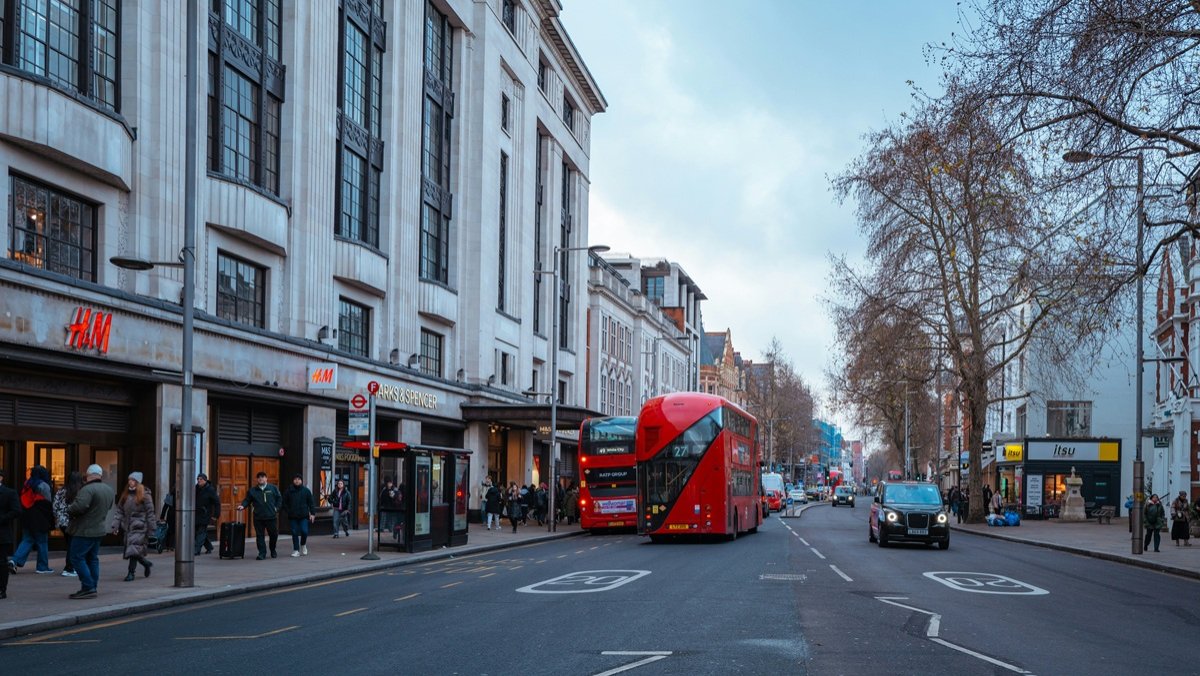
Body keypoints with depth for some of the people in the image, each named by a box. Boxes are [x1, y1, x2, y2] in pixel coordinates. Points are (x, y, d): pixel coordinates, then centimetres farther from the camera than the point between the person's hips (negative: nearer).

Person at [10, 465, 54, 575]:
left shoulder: (26, 485, 11)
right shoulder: (43, 486, -9)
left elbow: (23, 502, 15)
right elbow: (48, 505, -8)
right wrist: (51, 520, -1)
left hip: (26, 519, 6)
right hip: (39, 520, -6)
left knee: (27, 540, 11)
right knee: (42, 542, 5)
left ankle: (15, 561, -8)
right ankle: (42, 567, 9)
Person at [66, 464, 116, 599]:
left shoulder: (88, 489, -20)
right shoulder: (109, 490, 9)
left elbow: (79, 507, -28)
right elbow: (109, 507, 22)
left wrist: (69, 508, -10)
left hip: (84, 531, -9)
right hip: (99, 529, 9)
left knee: (77, 558, -3)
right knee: (92, 559, 15)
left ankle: (88, 588, -9)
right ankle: (92, 588, 16)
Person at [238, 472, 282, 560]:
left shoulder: (273, 488, 4)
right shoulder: (252, 490, 6)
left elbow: (279, 498, 10)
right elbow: (247, 500, 6)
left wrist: (276, 508, 1)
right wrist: (243, 506, -13)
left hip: (271, 516, 0)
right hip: (258, 517, 0)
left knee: (273, 534, 8)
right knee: (260, 535, 0)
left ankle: (273, 550, 29)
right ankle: (262, 553, 5)